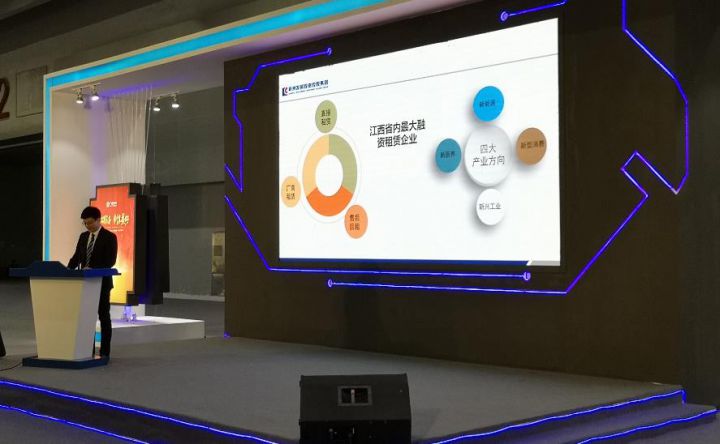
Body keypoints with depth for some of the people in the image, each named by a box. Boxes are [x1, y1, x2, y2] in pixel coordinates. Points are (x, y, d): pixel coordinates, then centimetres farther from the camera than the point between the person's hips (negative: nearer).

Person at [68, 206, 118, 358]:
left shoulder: (109, 237, -7)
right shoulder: (83, 237, 12)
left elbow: (110, 260, -15)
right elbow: (77, 257, 12)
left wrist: (92, 268, -26)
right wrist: (69, 268, -8)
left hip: (102, 282, -6)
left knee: (104, 317, 1)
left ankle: (104, 352, 5)